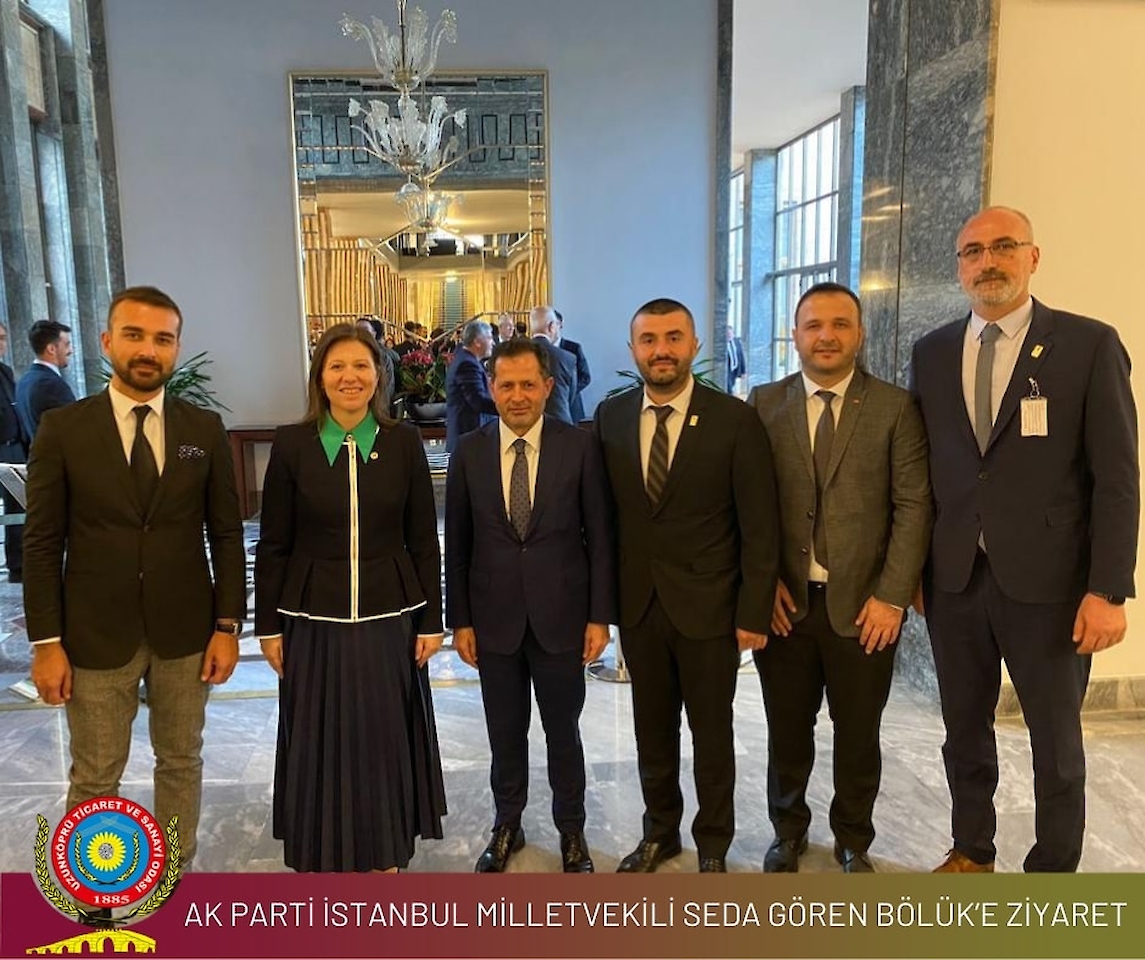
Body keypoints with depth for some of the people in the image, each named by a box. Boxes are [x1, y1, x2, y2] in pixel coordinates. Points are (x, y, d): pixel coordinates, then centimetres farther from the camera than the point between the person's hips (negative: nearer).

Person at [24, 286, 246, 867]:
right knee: (94, 778, 11)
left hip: (185, 633, 2)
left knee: (181, 761, 16)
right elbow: (41, 544, -3)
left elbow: (226, 533, 2)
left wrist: (228, 625, -2)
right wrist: (46, 642, -6)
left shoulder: (205, 430, 0)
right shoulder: (62, 429, -4)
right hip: (96, 636, -1)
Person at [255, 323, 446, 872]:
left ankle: (385, 857, 32)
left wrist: (430, 621, 0)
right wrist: (269, 626, 0)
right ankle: (327, 860, 31)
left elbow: (423, 541, 1)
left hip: (388, 619, 1)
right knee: (321, 742, 10)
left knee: (385, 739, 11)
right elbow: (273, 546, 0)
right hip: (315, 621, 0)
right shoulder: (291, 444, -3)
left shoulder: (403, 442, -2)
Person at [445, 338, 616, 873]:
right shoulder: (469, 453, 0)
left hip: (561, 617, -1)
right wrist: (459, 620, 2)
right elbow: (457, 545, 4)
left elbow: (599, 538, -3)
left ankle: (572, 832, 33)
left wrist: (600, 616, -5)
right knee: (505, 734, 15)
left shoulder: (580, 448, -6)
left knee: (563, 732, 13)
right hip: (494, 619, 2)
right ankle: (506, 827, 35)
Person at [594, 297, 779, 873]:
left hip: (708, 607, -3)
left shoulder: (734, 420, -9)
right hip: (638, 606, 3)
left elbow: (759, 529, -8)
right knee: (652, 731, 17)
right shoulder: (610, 417, 2)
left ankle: (712, 845, 33)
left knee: (711, 733, 13)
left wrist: (753, 614, -10)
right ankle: (659, 831, 38)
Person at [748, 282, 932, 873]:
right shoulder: (765, 404, 3)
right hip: (784, 602, 1)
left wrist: (891, 597, -9)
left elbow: (913, 507, -4)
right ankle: (788, 832, 36)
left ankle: (853, 841, 35)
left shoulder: (895, 408, -1)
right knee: (787, 731, 13)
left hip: (862, 604, -1)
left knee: (858, 734, 13)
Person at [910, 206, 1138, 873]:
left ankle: (1054, 872, 32)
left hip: (1046, 581, -3)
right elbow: (922, 466, 9)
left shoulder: (1089, 344, -5)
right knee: (965, 729, 17)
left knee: (1056, 740, 12)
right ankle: (972, 852, 37)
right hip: (954, 579, 4)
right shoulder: (933, 352, 7)